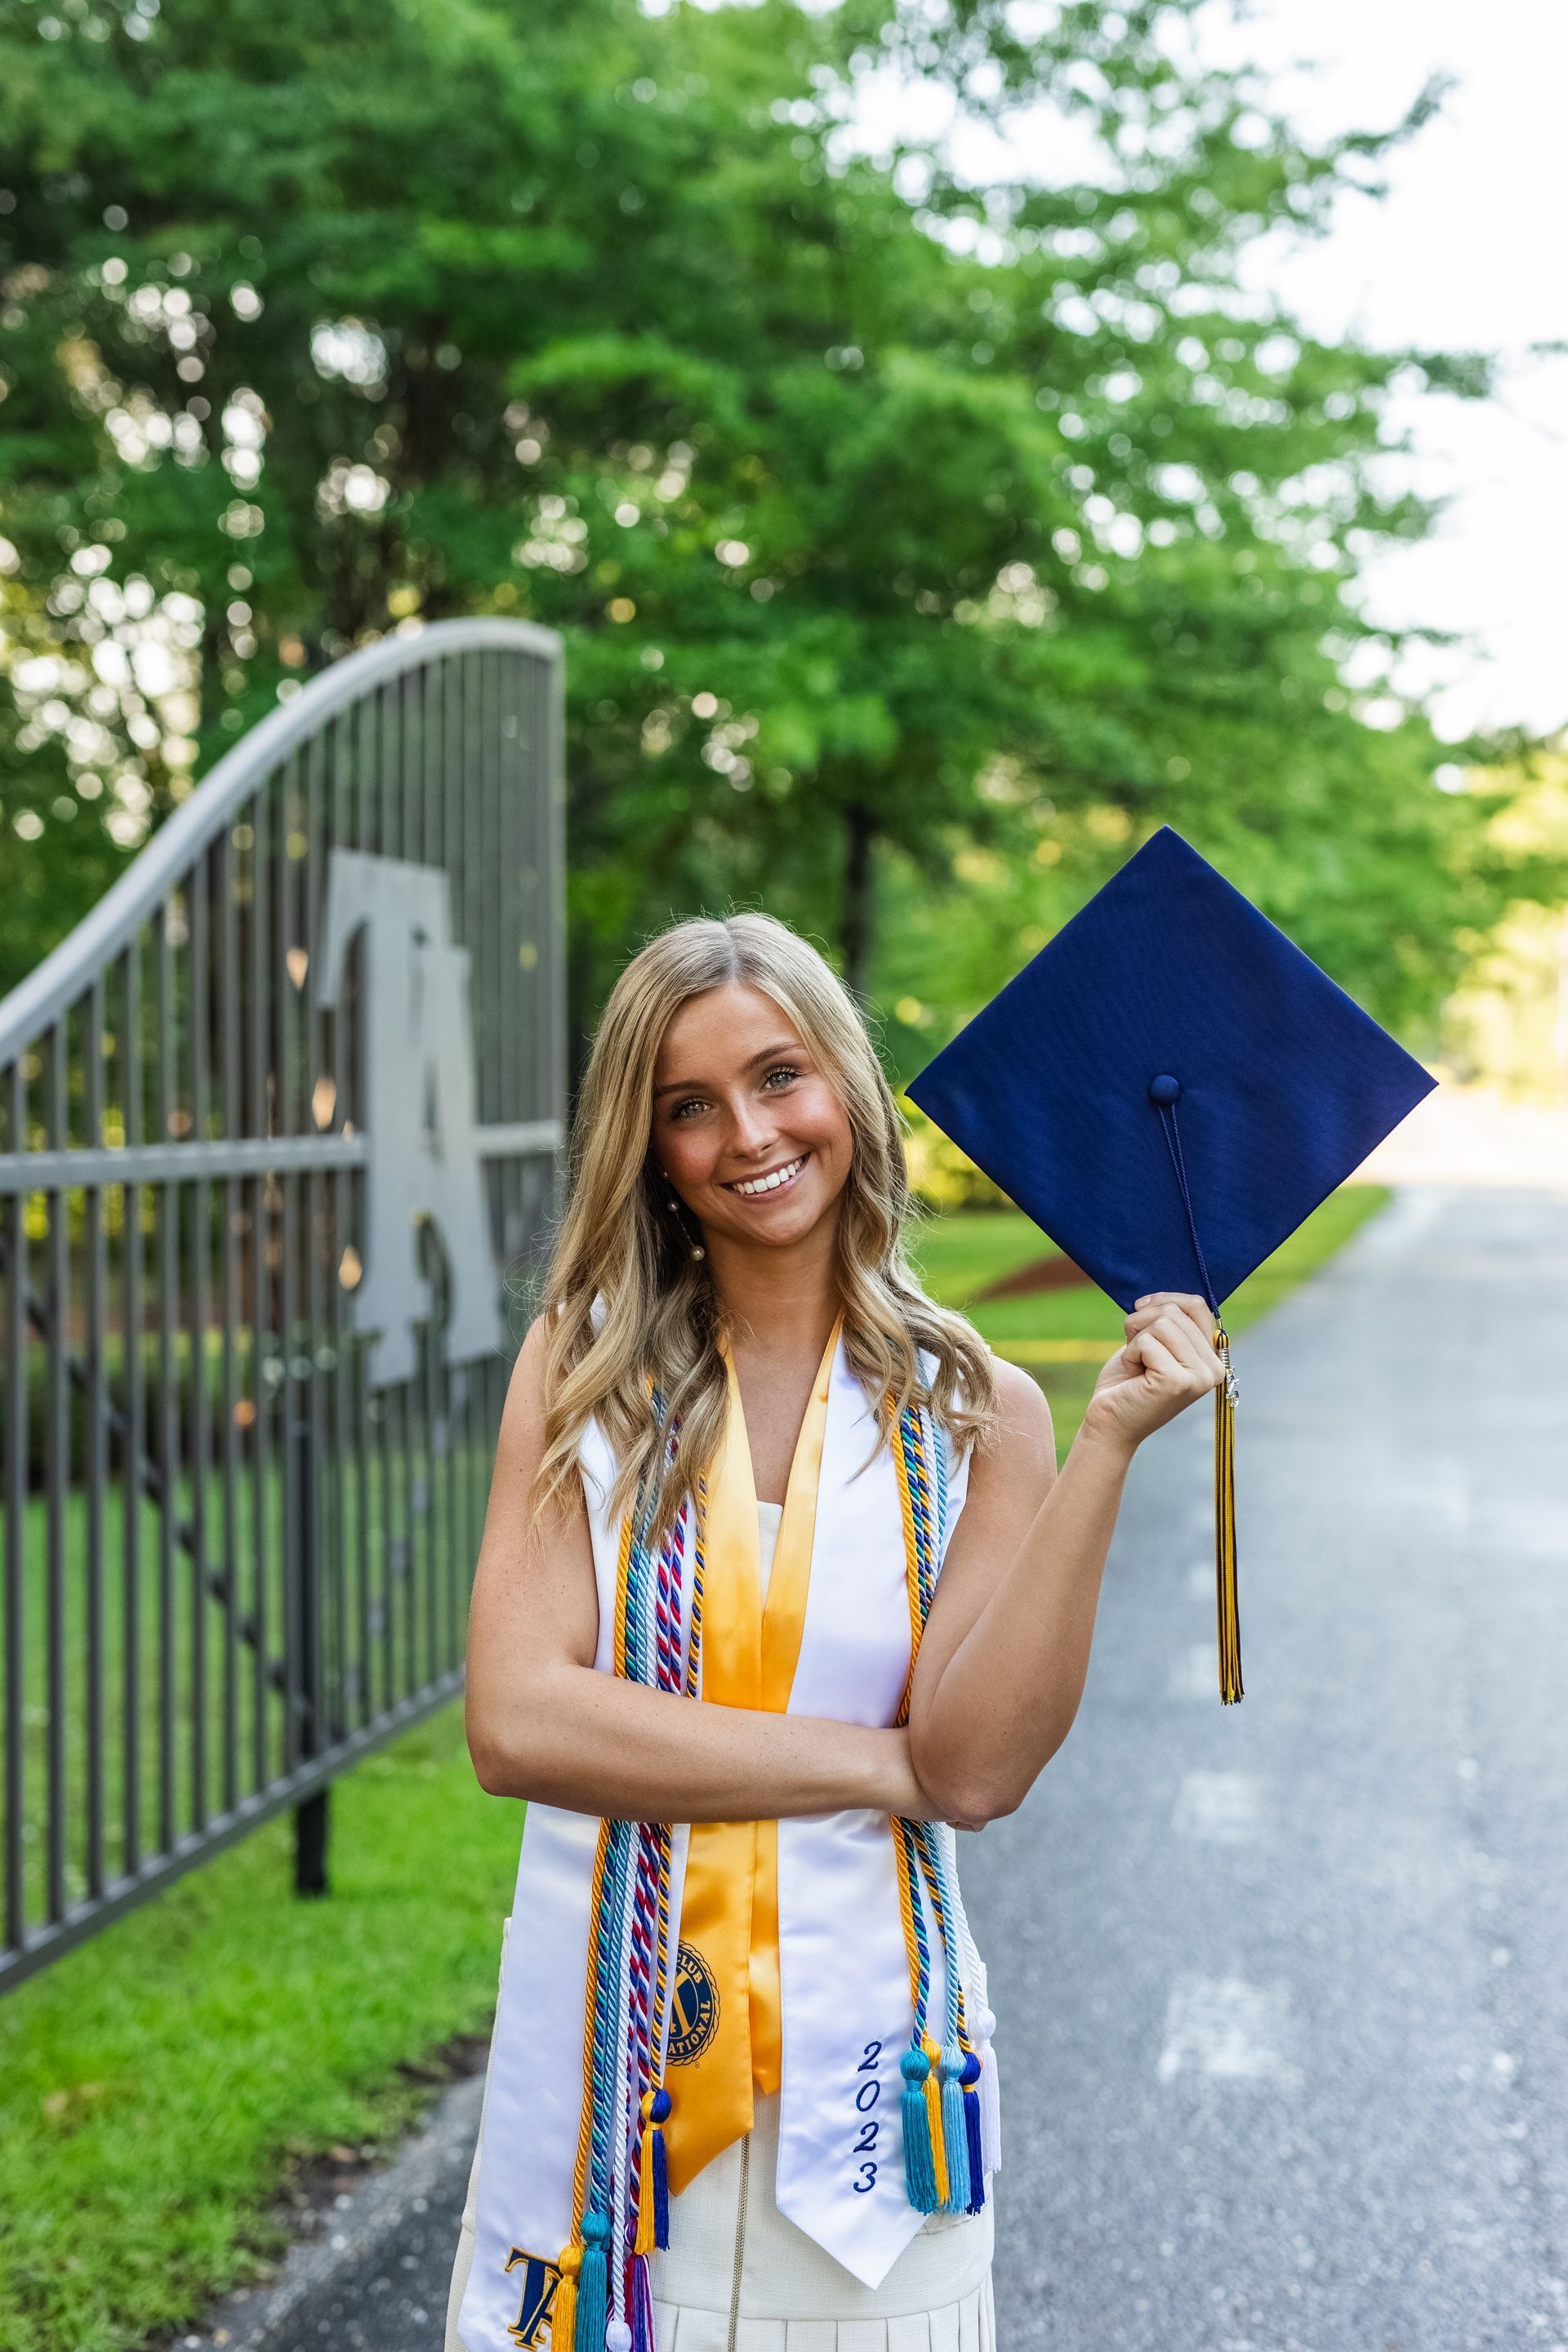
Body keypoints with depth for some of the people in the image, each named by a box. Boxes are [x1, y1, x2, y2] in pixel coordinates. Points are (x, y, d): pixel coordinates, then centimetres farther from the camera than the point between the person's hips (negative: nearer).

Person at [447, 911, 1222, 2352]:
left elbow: (978, 1767, -14)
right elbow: (515, 1723, -14)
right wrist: (877, 1762, -12)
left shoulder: (976, 1417, -1)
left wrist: (1110, 1443, -18)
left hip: (859, 2059, 0)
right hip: (606, 2064, 0)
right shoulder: (584, 1369, -3)